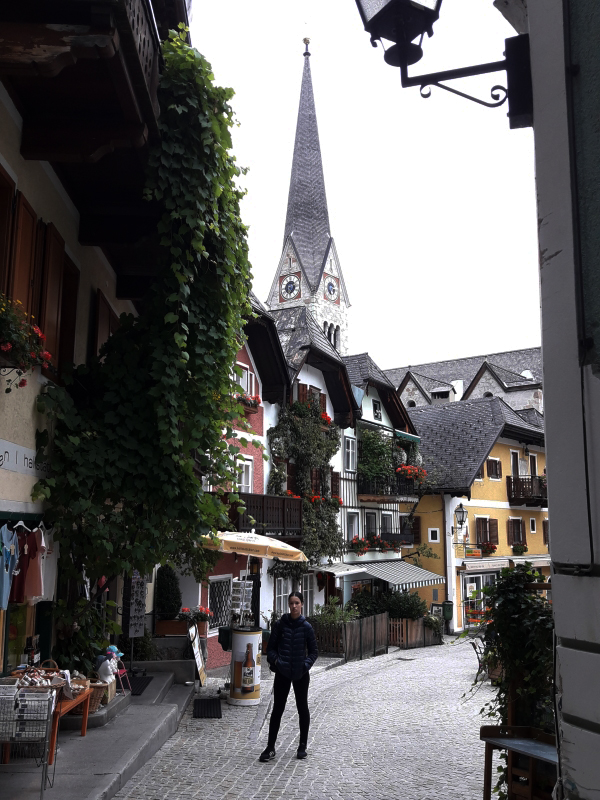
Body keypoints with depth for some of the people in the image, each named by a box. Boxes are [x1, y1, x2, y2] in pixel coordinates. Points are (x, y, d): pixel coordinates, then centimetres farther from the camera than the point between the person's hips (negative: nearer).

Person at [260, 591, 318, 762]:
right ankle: (270, 748, 9)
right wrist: (276, 660, -13)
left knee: (302, 708, 11)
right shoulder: (280, 624, -3)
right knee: (277, 709, 3)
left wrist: (306, 664, -14)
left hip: (301, 674, 0)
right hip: (282, 673, 0)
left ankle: (302, 746, 25)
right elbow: (271, 647, 3)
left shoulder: (306, 627, -4)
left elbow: (313, 651, 2)